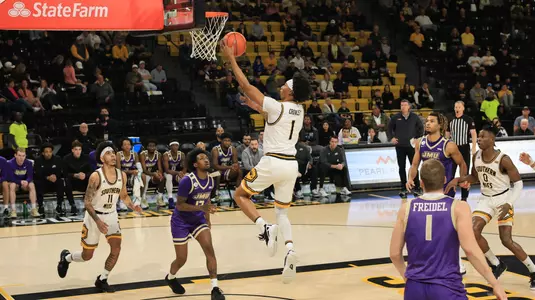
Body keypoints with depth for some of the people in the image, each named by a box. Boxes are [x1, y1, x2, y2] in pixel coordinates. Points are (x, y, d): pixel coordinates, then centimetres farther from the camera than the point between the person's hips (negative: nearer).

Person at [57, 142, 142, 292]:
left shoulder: (122, 175, -6)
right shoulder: (96, 176, -22)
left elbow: (124, 196, 11)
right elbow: (87, 202, -19)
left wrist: (133, 207, -9)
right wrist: (97, 221, -28)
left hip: (111, 215, 4)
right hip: (94, 216, -4)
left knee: (116, 249, -11)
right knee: (87, 255, 5)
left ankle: (102, 280, 10)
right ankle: (66, 257, 39)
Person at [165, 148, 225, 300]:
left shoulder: (211, 180, -6)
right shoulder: (187, 181, -27)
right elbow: (179, 205, -23)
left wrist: (207, 220, 12)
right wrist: (201, 208, -33)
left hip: (198, 220, 5)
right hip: (181, 222, -5)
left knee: (209, 250, -14)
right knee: (182, 259, 5)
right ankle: (170, 278, 39)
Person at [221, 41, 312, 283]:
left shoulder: (276, 106, -12)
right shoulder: (299, 109, 8)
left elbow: (246, 86, -7)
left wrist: (231, 58, -1)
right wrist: (257, 107, 30)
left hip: (272, 162, -6)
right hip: (291, 165, 6)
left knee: (240, 195, 14)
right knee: (282, 212, 17)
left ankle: (264, 227, -10)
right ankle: (290, 249, -10)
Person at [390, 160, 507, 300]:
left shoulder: (406, 209, 3)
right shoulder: (458, 208, -5)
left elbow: (395, 253, 7)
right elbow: (470, 249, -15)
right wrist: (495, 284, -9)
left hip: (415, 288, 3)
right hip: (447, 288, -3)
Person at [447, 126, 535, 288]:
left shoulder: (503, 160, -22)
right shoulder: (476, 156, -4)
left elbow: (518, 183, -16)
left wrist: (509, 204, -29)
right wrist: (458, 180, -4)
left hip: (503, 199, -6)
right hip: (486, 199, 6)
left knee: (507, 240, -9)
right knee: (473, 231, -11)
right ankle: (497, 264, 10)